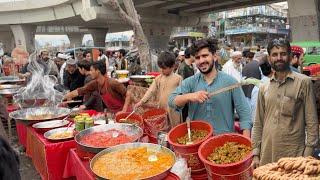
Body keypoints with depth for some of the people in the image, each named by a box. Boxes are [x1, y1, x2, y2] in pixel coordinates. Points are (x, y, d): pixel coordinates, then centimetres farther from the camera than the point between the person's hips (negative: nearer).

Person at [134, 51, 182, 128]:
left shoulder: (178, 78, -6)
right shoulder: (158, 78, 4)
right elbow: (151, 91, -2)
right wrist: (142, 101, -12)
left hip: (173, 109, -3)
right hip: (162, 109, 3)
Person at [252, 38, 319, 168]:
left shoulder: (303, 82, -4)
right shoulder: (264, 87, 7)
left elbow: (312, 122, -4)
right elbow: (258, 123, 9)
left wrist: (308, 155, -9)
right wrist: (256, 154, 5)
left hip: (294, 154, -3)